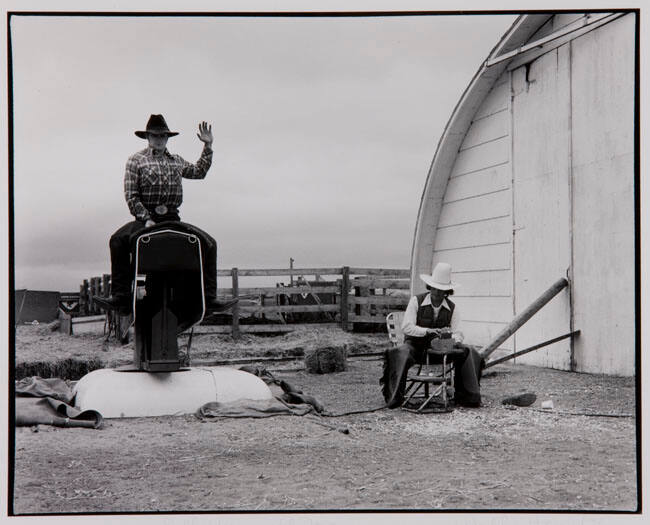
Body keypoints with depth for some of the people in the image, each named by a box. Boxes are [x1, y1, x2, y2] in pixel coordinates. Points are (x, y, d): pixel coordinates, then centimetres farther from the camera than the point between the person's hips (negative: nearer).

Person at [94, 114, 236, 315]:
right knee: (119, 240, -30)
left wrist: (208, 146, 26)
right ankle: (121, 297, -29)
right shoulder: (136, 160, 3)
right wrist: (147, 218, -14)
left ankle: (209, 297, -12)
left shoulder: (177, 161, 16)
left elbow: (199, 172, 34)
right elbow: (131, 196, -4)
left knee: (208, 243, -13)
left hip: (172, 219, 3)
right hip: (146, 218, -3)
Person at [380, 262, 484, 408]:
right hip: (416, 345, -3)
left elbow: (457, 333, -3)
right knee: (402, 354, -36)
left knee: (467, 353, -19)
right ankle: (394, 398, -31)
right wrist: (428, 331, -30)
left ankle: (467, 397, -12)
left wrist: (455, 340, -29)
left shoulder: (452, 308, 2)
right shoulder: (416, 301, -7)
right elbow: (406, 327, -15)